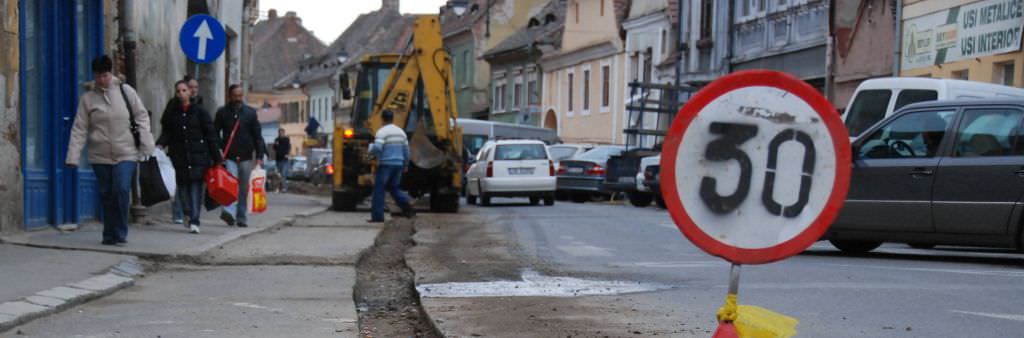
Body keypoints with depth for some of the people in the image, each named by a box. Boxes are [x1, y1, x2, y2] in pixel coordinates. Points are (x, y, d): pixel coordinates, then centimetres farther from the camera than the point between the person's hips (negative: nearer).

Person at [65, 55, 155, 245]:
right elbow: (79, 129, 0)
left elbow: (142, 116, 6)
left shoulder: (125, 91, 1)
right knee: (106, 195, 7)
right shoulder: (88, 97, 2)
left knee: (122, 190, -16)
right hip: (100, 156, 1)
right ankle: (110, 235, 20)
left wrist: (146, 144, -2)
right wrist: (73, 157, -7)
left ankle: (120, 233, -4)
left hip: (126, 153, -1)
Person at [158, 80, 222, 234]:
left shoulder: (199, 111, 1)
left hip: (198, 154, -2)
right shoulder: (171, 112, 8)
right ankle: (191, 218, 16)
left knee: (196, 185, -9)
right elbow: (167, 133, 11)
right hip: (179, 156, 2)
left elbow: (211, 135, 2)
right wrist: (160, 144, -10)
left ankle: (194, 221, -11)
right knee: (183, 187, 2)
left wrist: (217, 158, 0)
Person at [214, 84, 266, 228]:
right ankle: (229, 212, -32)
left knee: (244, 189, 6)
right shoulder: (222, 112, 4)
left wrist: (259, 156, -1)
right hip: (229, 156, -2)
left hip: (246, 157, 2)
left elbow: (257, 135, 6)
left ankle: (241, 217, 15)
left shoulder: (250, 112, 6)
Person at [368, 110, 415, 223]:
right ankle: (406, 204, -8)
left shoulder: (382, 132, -10)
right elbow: (406, 150, 13)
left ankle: (377, 215, 1)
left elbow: (377, 148, -22)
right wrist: (405, 165, 22)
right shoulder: (400, 131, 11)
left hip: (385, 164, -6)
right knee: (394, 188, 16)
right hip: (398, 164, 6)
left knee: (379, 189, 2)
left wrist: (371, 149, 1)